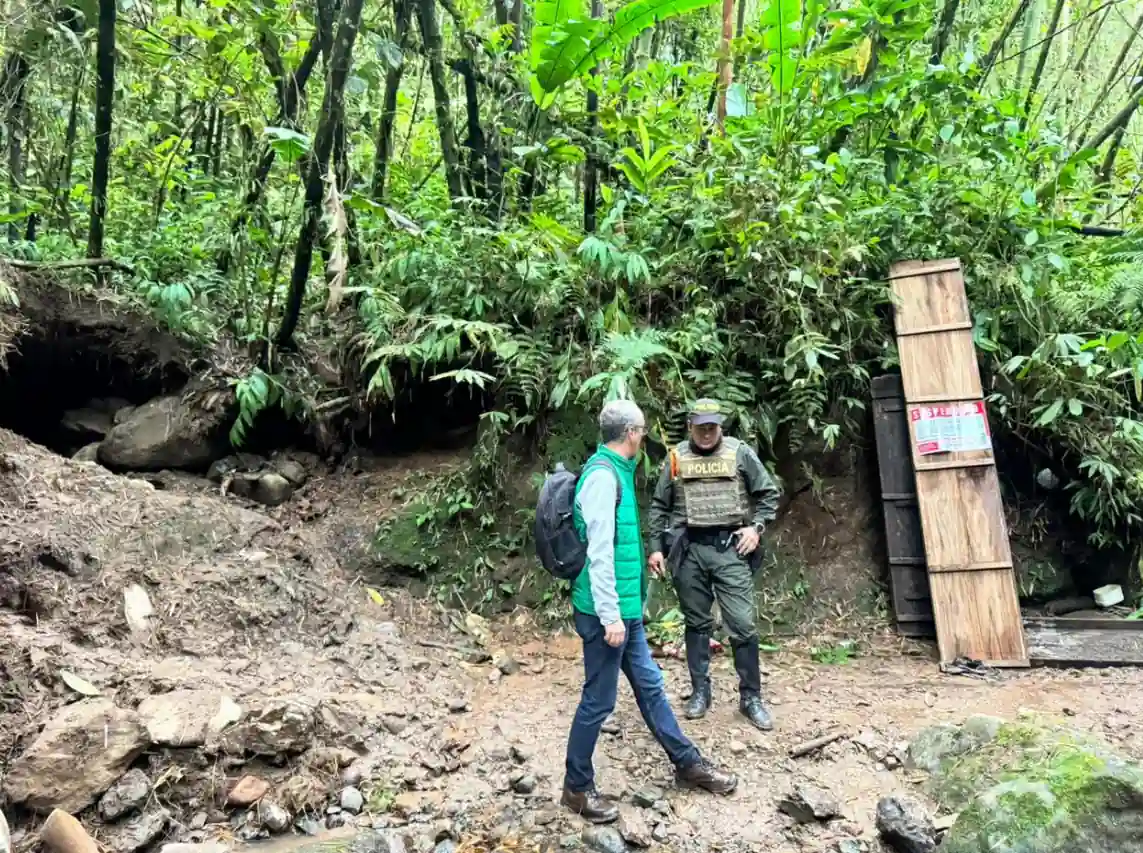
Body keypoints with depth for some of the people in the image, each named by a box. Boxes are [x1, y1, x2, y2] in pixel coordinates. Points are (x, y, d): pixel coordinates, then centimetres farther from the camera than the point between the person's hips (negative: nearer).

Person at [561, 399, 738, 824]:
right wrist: (609, 616, -22)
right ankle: (577, 788, 21)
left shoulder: (616, 470, 10)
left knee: (650, 685, 19)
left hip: (626, 606, 10)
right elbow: (599, 552, -23)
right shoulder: (603, 474, -20)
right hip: (608, 610, -10)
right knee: (599, 700, 4)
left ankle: (688, 764, 33)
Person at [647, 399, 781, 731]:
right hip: (688, 549, 2)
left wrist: (756, 526, -5)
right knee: (696, 623, 11)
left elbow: (769, 493, 8)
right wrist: (657, 547, 5)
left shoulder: (740, 452, 1)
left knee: (743, 625, -1)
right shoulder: (676, 457, 4)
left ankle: (751, 697, 13)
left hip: (730, 547, -1)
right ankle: (700, 691, 24)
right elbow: (660, 506, 9)